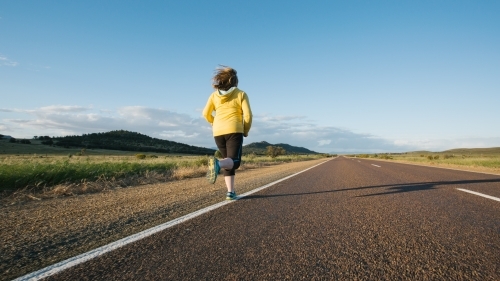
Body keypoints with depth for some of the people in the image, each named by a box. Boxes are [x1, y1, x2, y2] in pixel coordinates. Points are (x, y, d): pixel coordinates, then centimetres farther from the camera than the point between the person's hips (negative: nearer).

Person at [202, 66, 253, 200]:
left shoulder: (214, 95, 12)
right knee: (234, 161, -6)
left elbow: (206, 114, 4)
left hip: (218, 132, 4)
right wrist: (246, 131, 10)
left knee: (228, 161, 15)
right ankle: (217, 163, -39)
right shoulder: (241, 94, 5)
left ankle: (230, 192, 8)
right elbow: (248, 115, -4)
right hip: (234, 130, -4)